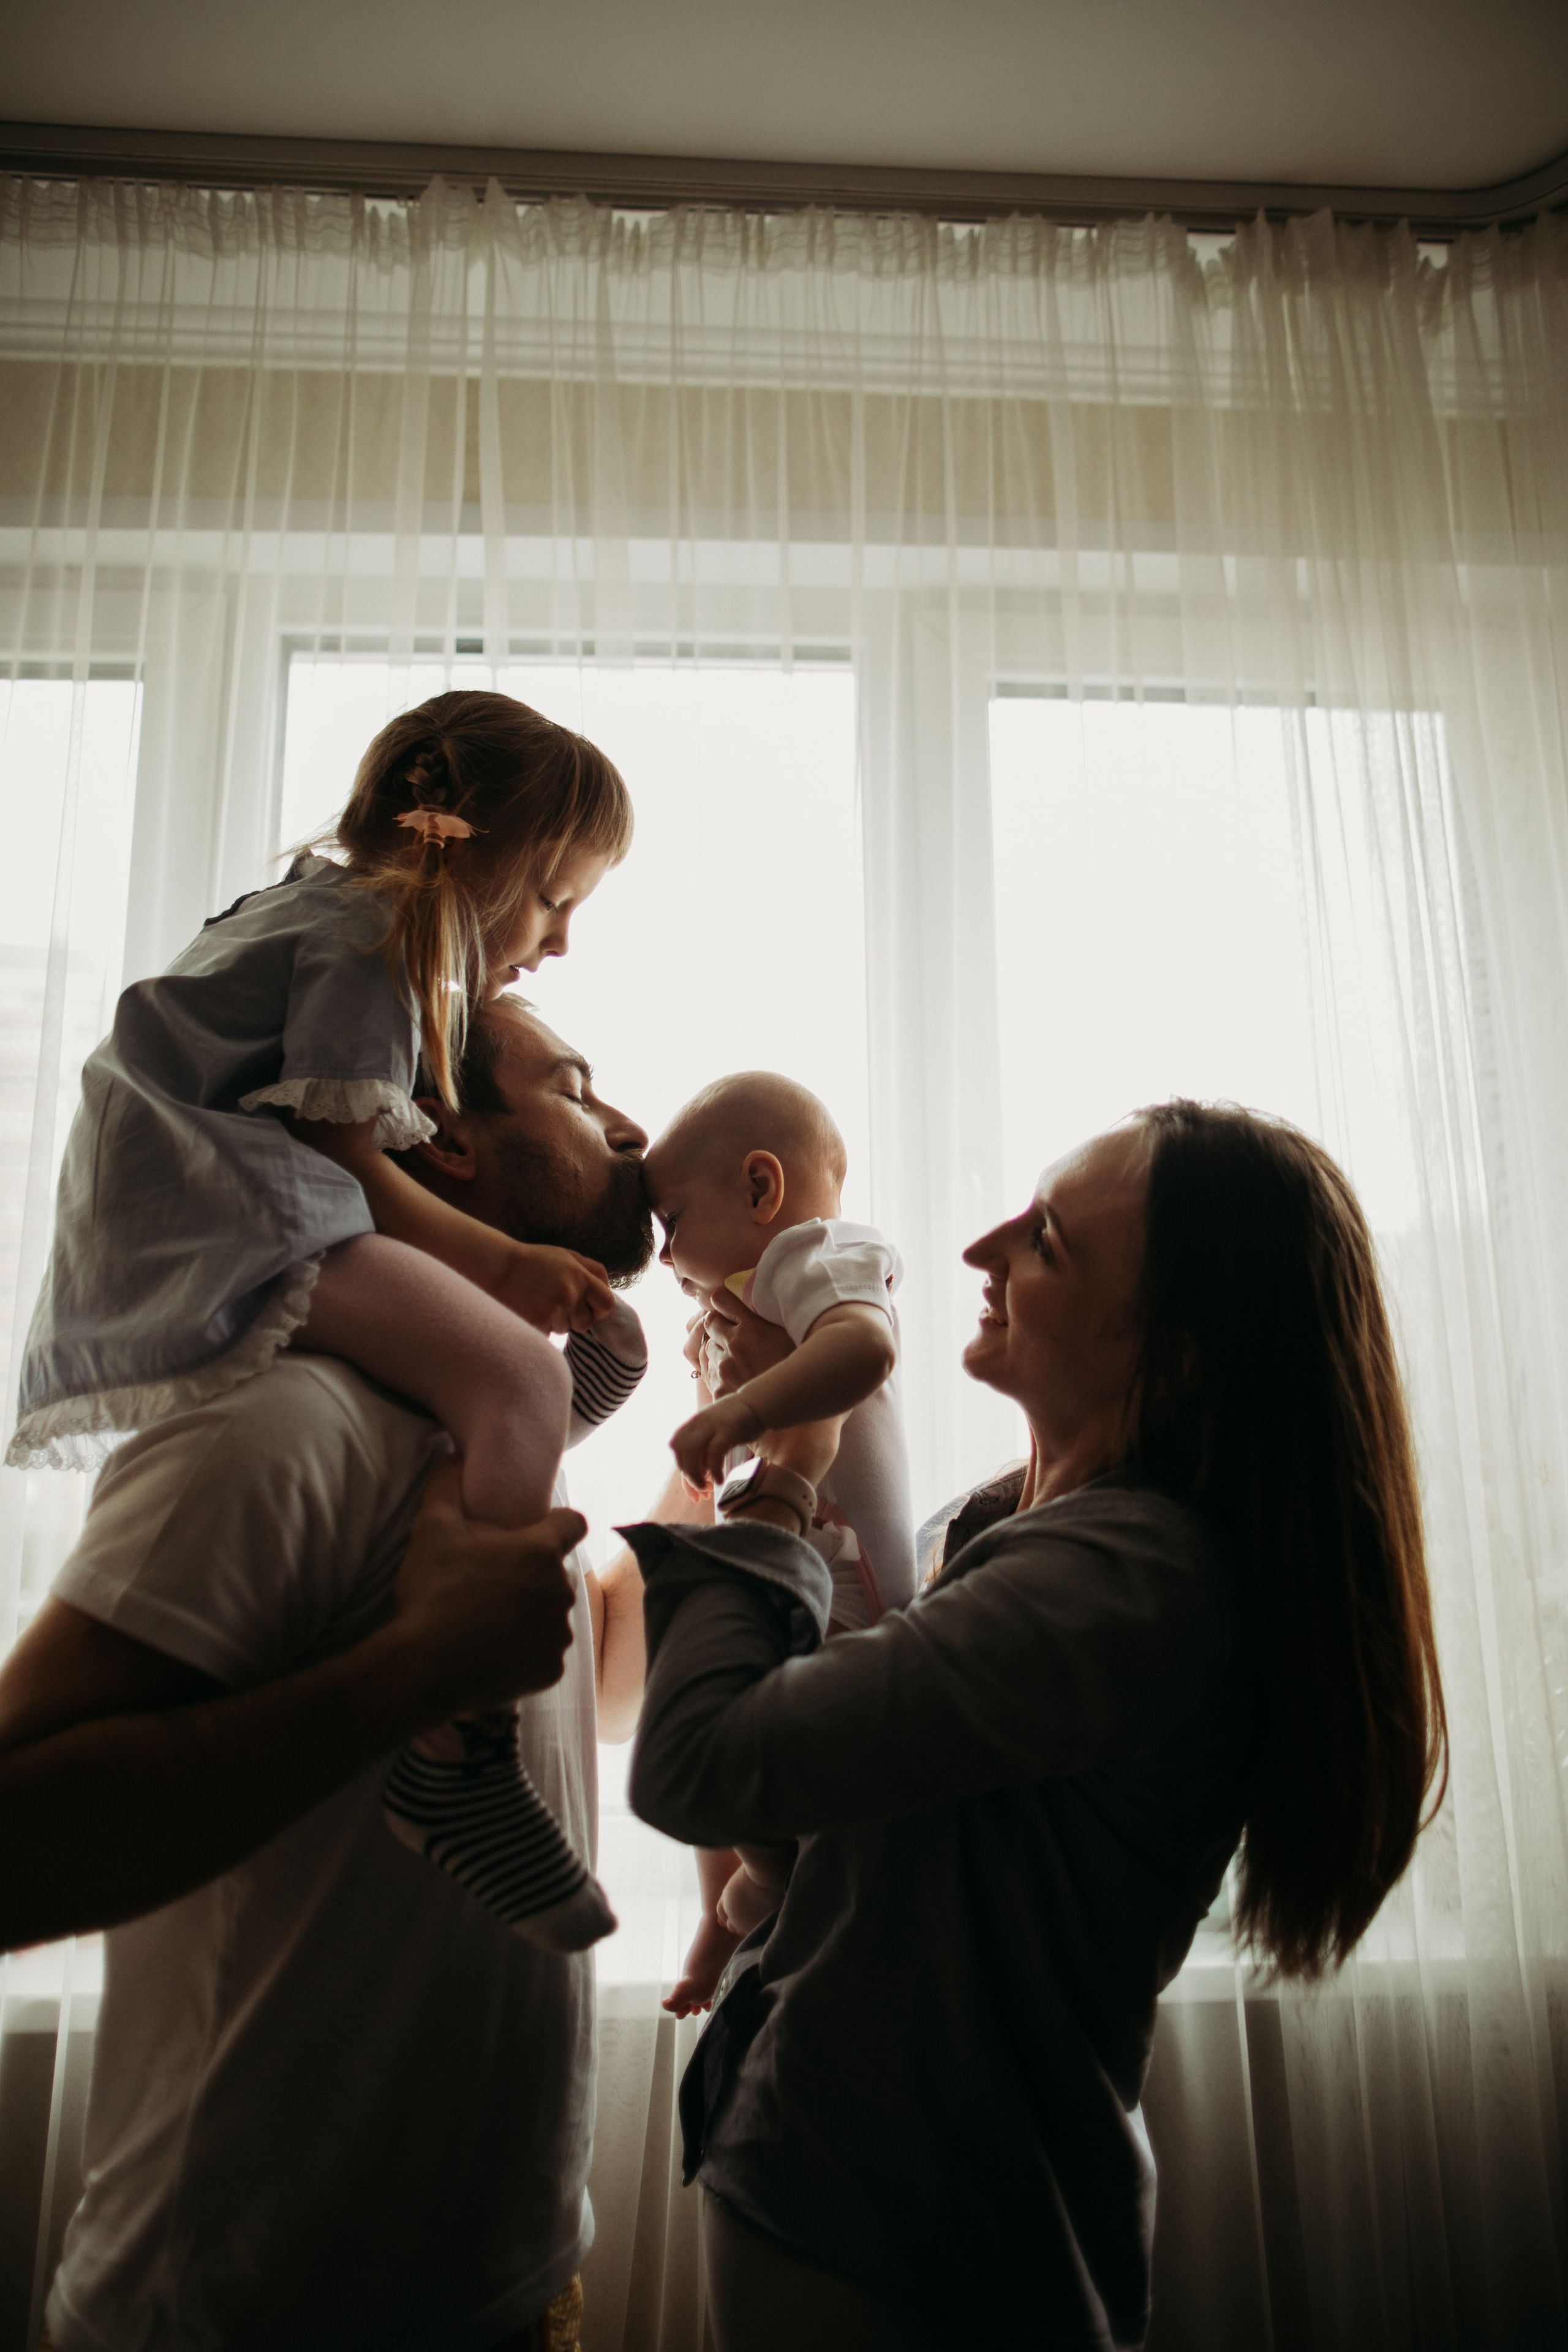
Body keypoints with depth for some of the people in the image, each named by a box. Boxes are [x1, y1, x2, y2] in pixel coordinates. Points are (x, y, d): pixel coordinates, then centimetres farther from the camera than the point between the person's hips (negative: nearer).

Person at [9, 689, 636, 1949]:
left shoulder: (320, 903, 26)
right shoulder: (370, 935, -5)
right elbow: (349, 1155, -12)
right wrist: (503, 1263, -13)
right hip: (232, 1226, -11)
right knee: (520, 1380, -28)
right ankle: (454, 1746, -29)